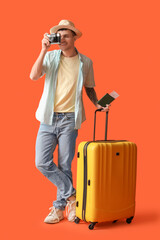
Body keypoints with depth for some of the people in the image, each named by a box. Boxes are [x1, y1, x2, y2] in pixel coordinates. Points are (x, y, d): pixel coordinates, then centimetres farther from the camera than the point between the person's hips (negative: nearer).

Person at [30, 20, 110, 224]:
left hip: (69, 119, -1)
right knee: (42, 162, -4)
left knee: (64, 166, 2)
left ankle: (59, 208, 17)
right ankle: (72, 196, 11)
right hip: (48, 118, 2)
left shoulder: (85, 62, 6)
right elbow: (34, 76, -10)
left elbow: (89, 88, 17)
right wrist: (44, 50, -14)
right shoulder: (50, 57, 5)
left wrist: (98, 104, 1)